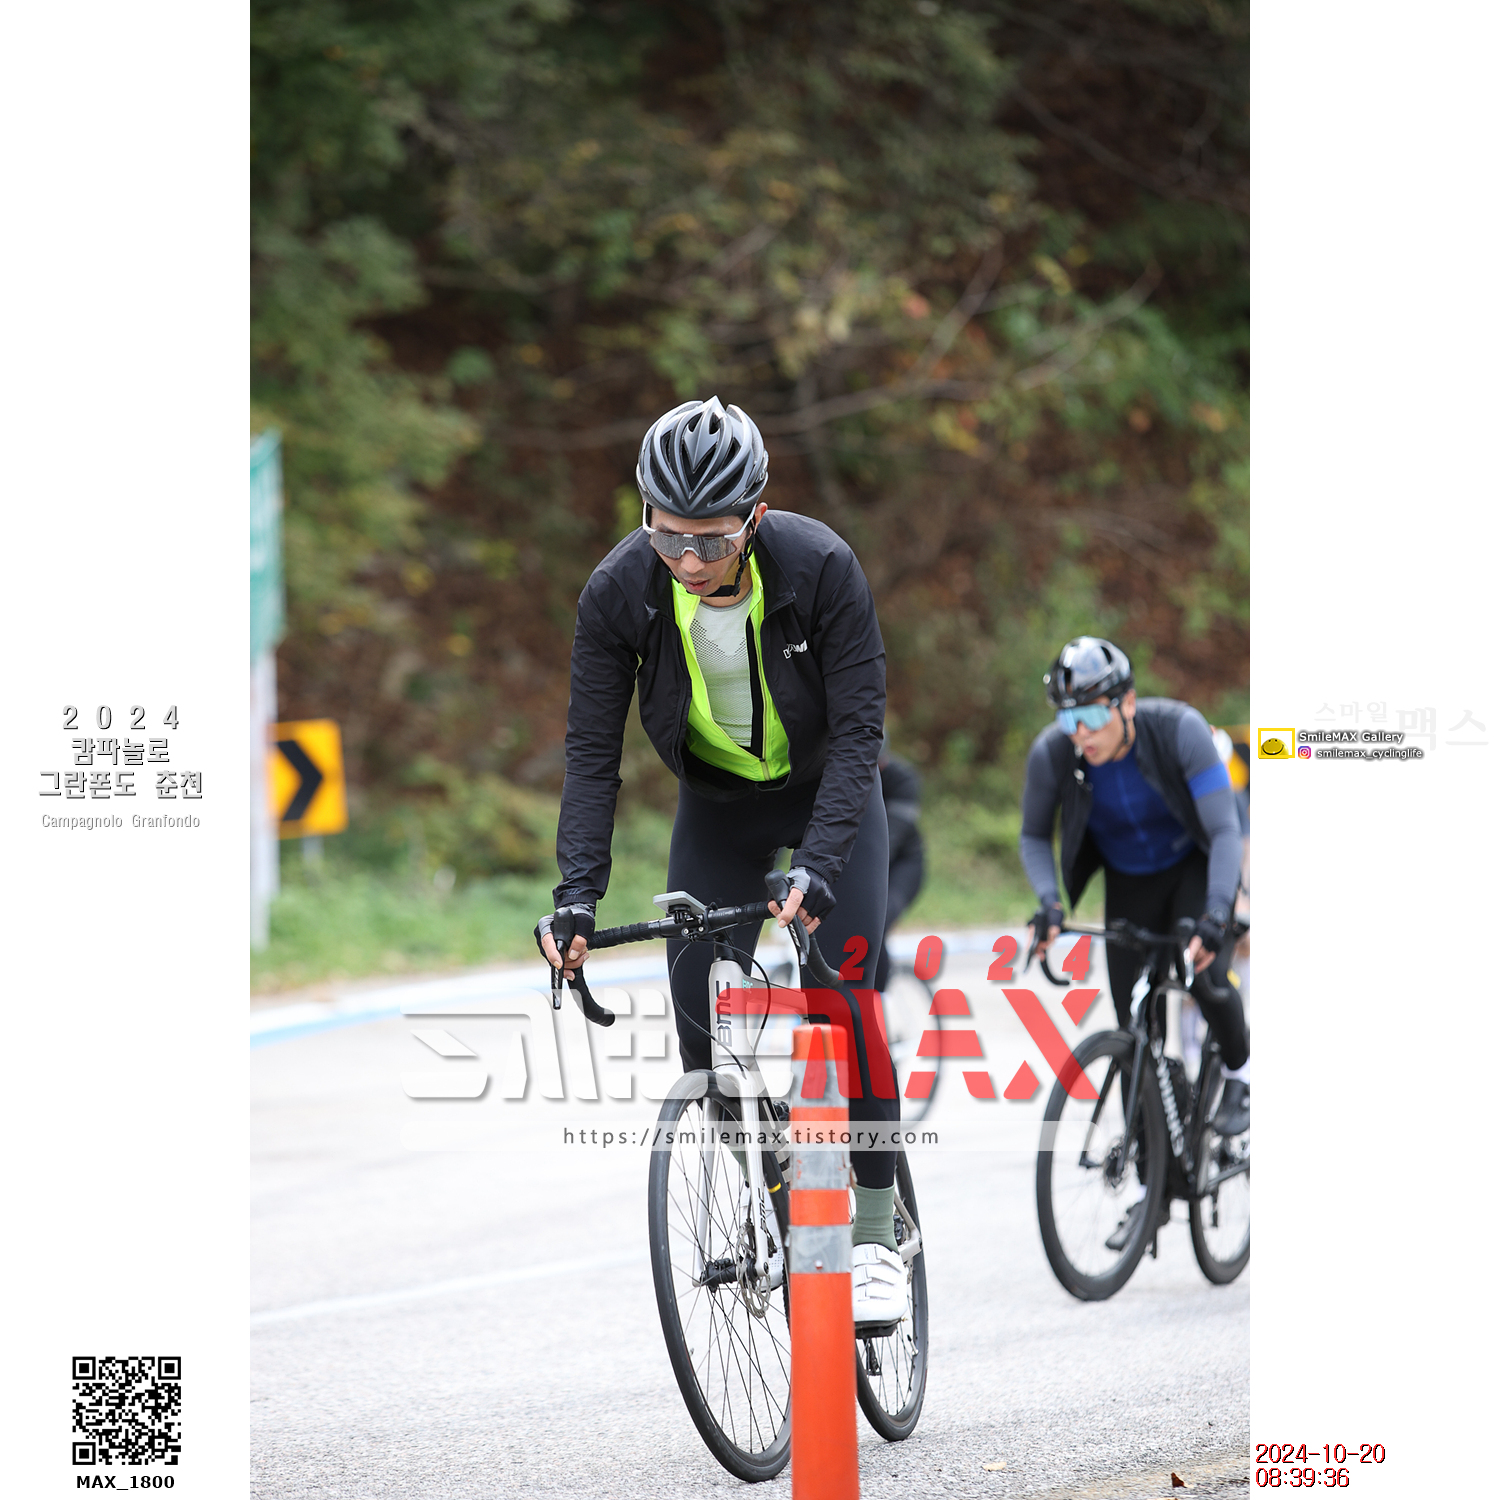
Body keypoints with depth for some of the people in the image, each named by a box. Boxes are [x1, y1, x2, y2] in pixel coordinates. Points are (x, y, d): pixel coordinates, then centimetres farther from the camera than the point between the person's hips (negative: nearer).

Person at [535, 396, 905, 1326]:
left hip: (828, 794, -3)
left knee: (847, 1000, -16)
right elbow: (593, 752, -18)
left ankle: (878, 1239, -4)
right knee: (704, 1026, -7)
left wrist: (818, 866, -40)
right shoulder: (620, 592, -25)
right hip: (716, 808, 3)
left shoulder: (821, 568, -31)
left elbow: (859, 731, -28)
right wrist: (577, 895, -29)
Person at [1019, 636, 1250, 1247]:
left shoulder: (1179, 730, -32)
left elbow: (1225, 831, -31)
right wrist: (1048, 902, -24)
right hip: (1129, 885, 3)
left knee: (1205, 976, -29)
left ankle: (1238, 1074, 3)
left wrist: (1216, 915, -44)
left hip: (1196, 868, -3)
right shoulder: (1051, 752, -25)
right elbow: (1034, 837, -7)